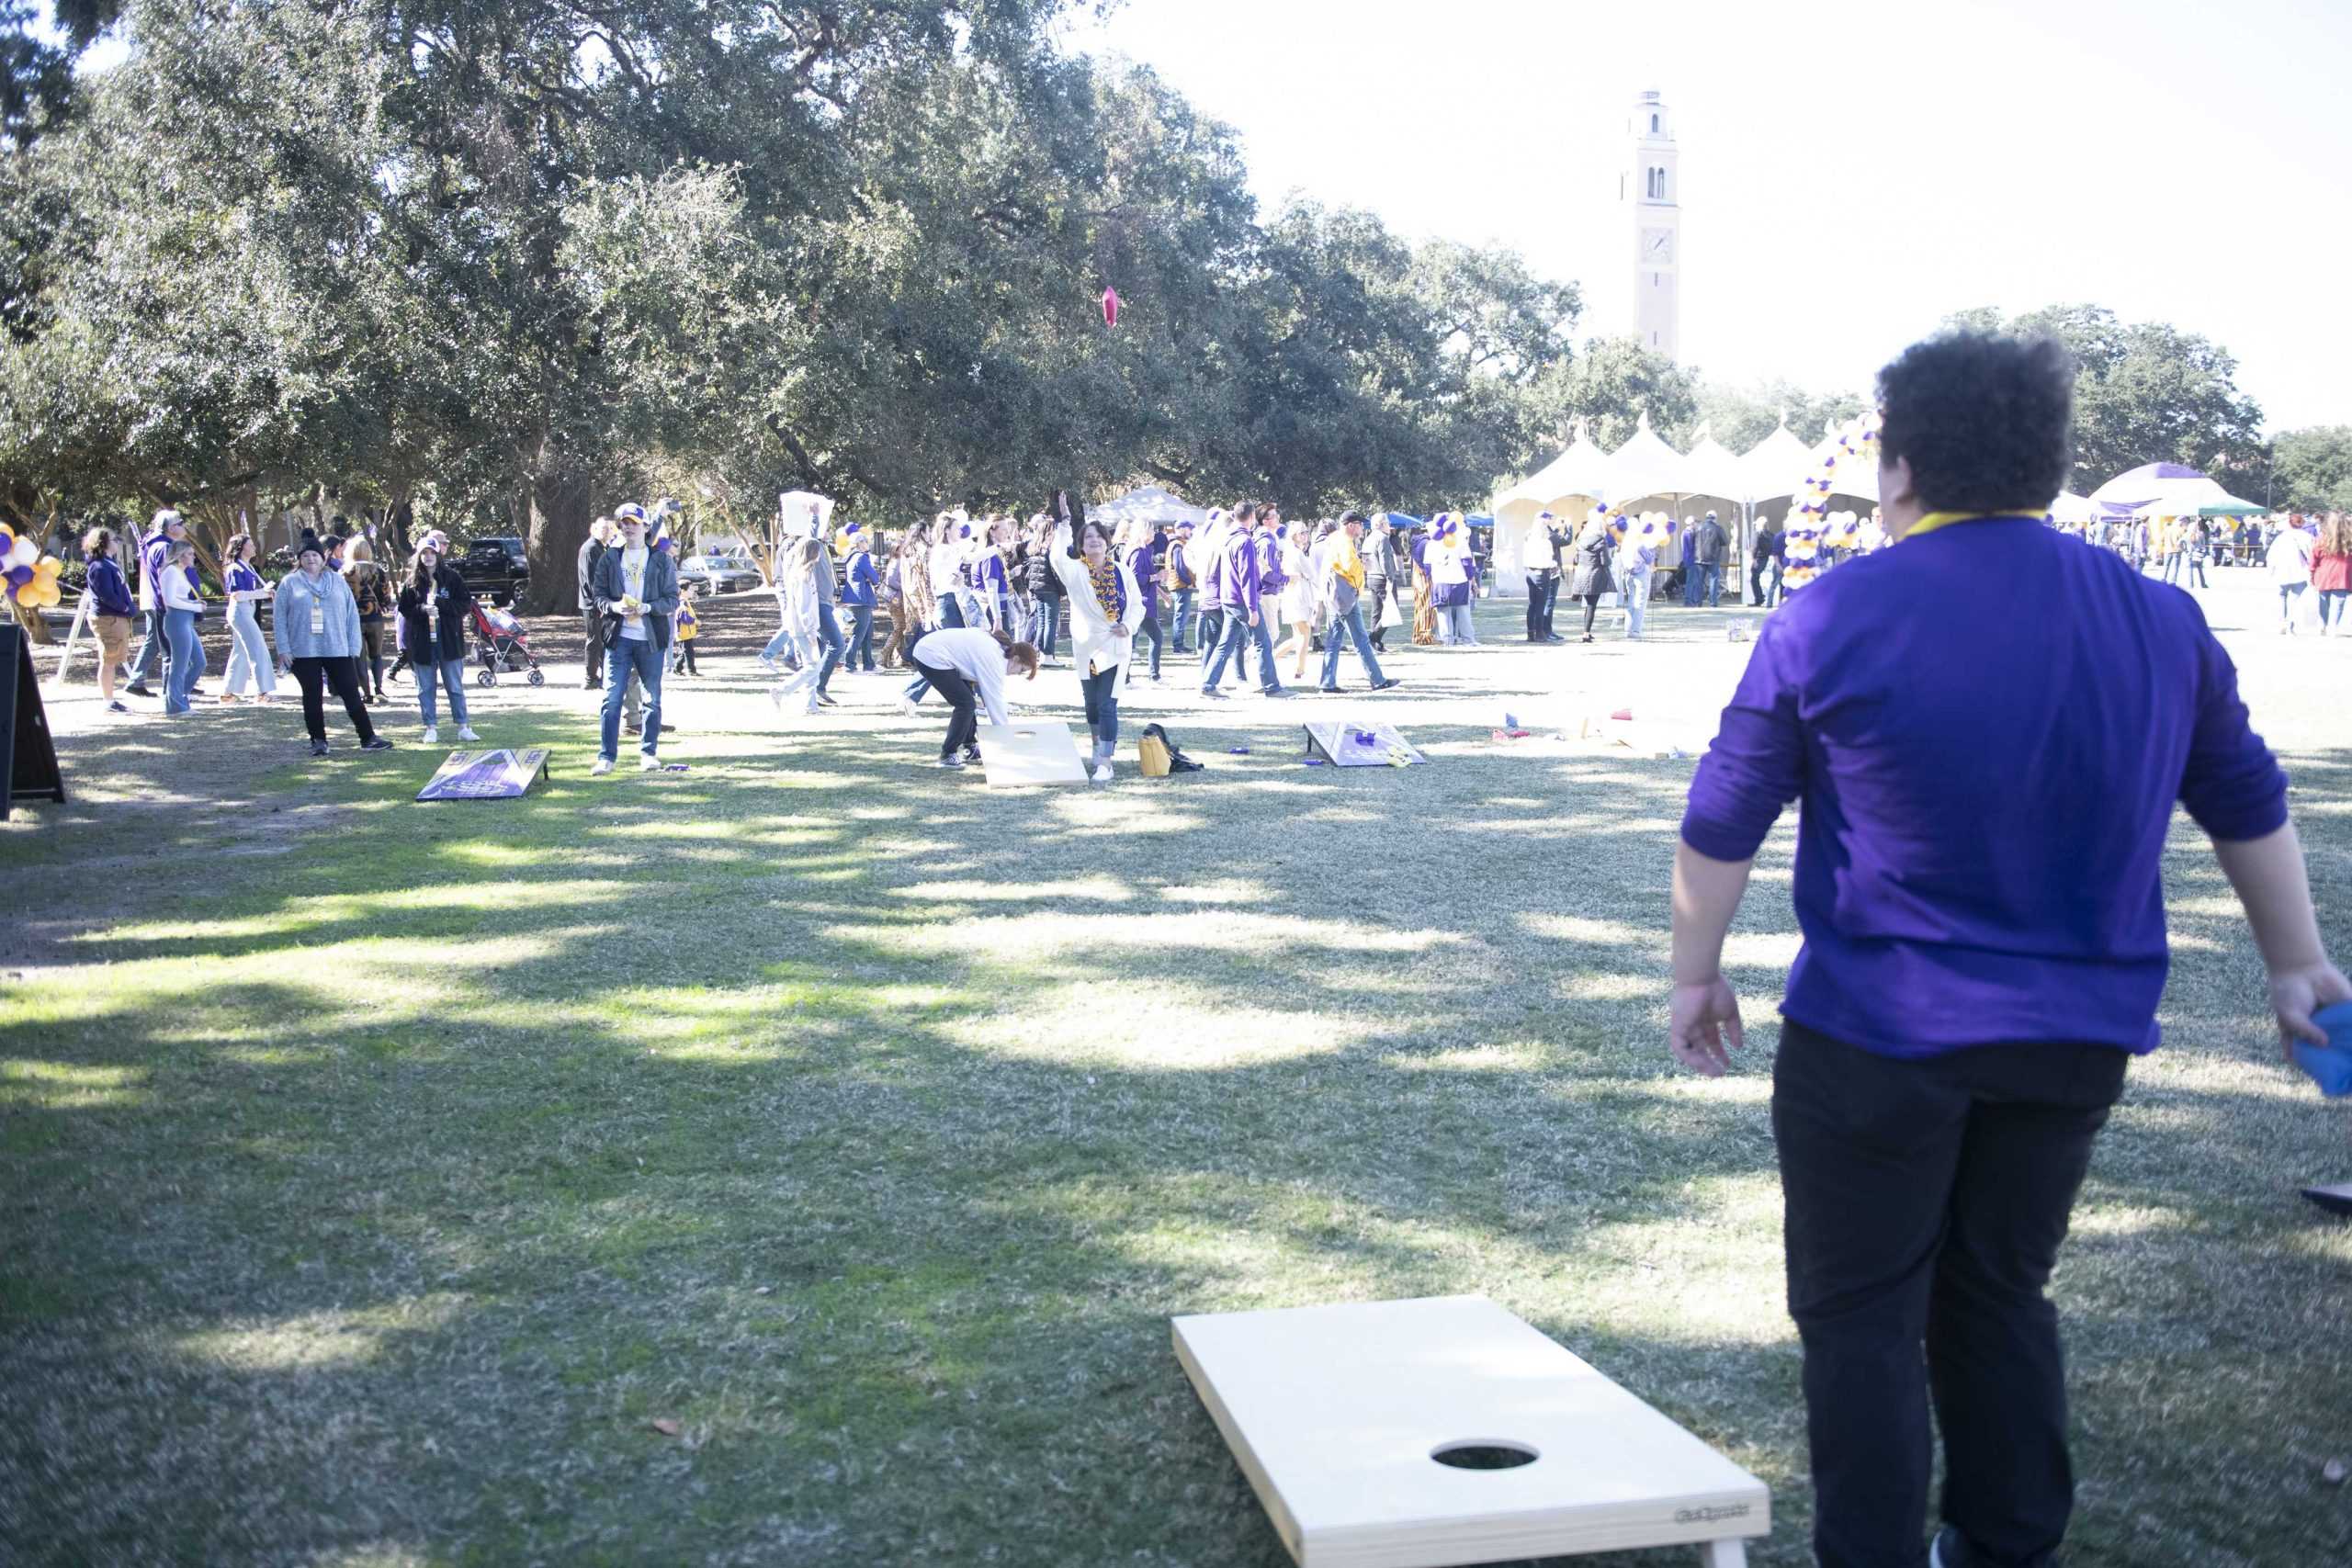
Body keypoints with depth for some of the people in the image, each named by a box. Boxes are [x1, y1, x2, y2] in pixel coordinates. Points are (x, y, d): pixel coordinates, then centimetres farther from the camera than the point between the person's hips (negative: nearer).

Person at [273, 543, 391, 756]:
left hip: (338, 650, 1)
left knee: (351, 694, 0)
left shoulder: (338, 582, 9)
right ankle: (318, 740, 14)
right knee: (312, 697, 5)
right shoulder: (289, 583, 5)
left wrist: (354, 647, 1)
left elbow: (352, 615, 8)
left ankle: (368, 738, 5)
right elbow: (279, 618, 2)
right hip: (304, 652, -1)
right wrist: (283, 649, -5)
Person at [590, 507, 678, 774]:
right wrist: (614, 606, -13)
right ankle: (606, 756, 0)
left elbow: (672, 599, 0)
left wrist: (647, 607, -16)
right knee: (611, 699, -4)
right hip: (618, 637, 1)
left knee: (652, 699, 7)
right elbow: (599, 595, 8)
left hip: (651, 639, -1)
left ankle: (649, 752, 20)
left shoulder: (662, 560, 3)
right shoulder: (610, 558, 8)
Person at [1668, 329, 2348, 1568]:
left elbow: (1720, 826, -5)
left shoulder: (1828, 620, -10)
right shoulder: (2160, 619, 3)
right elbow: (2247, 802, 14)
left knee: (1861, 1319, 9)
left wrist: (1693, 976, 7)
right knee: (2001, 1295, 20)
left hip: (1875, 1037, -5)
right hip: (2080, 1036, 5)